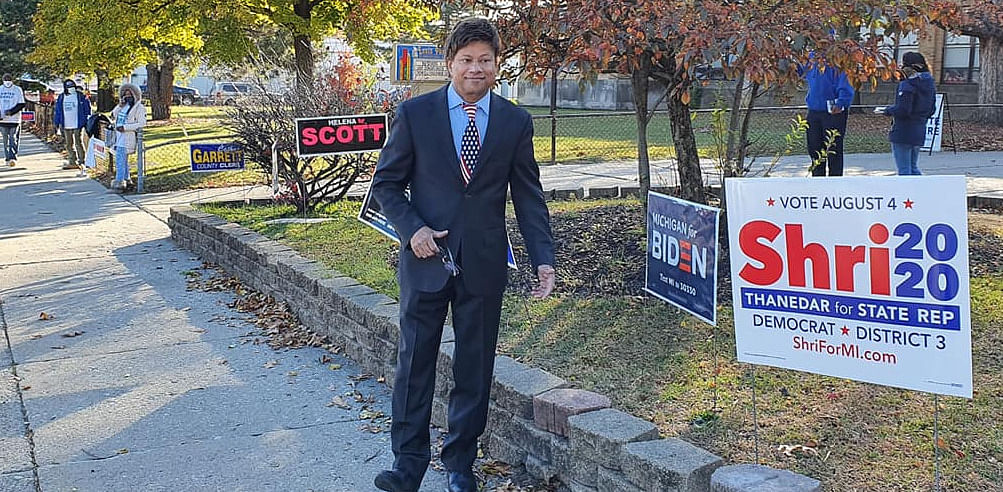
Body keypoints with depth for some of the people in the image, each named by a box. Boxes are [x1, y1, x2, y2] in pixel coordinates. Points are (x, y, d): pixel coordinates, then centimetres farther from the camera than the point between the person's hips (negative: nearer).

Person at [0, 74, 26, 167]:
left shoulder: (17, 90, -1)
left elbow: (21, 104, -5)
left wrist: (11, 112, -16)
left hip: (14, 119, -3)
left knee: (13, 139, -9)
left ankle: (12, 158, -14)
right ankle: (8, 158, 13)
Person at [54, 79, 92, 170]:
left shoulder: (81, 96, -2)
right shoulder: (61, 97, 9)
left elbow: (87, 109, 1)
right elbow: (58, 111, 14)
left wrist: (86, 121, -4)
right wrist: (57, 123, 12)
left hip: (78, 125, -5)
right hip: (66, 126, 5)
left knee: (79, 144, -5)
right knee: (69, 145, 9)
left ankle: (81, 162, -1)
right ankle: (72, 162, 16)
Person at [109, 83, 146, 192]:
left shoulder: (139, 108, -7)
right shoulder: (124, 105, 16)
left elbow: (142, 123, -16)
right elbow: (113, 116, 19)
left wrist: (124, 127, -19)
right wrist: (119, 106, 2)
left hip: (127, 137, -8)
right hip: (119, 136, 8)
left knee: (120, 160, -16)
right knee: (123, 160, 17)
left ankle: (118, 184, -17)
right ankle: (126, 180, 29)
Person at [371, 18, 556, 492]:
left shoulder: (515, 122, 2)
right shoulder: (414, 113, -2)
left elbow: (528, 195, 4)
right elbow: (386, 182, 4)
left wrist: (543, 258, -5)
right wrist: (412, 229, -11)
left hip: (484, 262, 1)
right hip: (425, 257, -1)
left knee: (475, 367, 10)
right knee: (414, 363, 6)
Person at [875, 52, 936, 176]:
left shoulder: (907, 85, -17)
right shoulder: (929, 85, 9)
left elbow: (902, 110, -22)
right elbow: (931, 110, 14)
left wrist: (886, 110, -6)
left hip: (903, 133, -8)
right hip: (919, 132, 8)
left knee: (904, 170, 0)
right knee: (913, 168, 19)